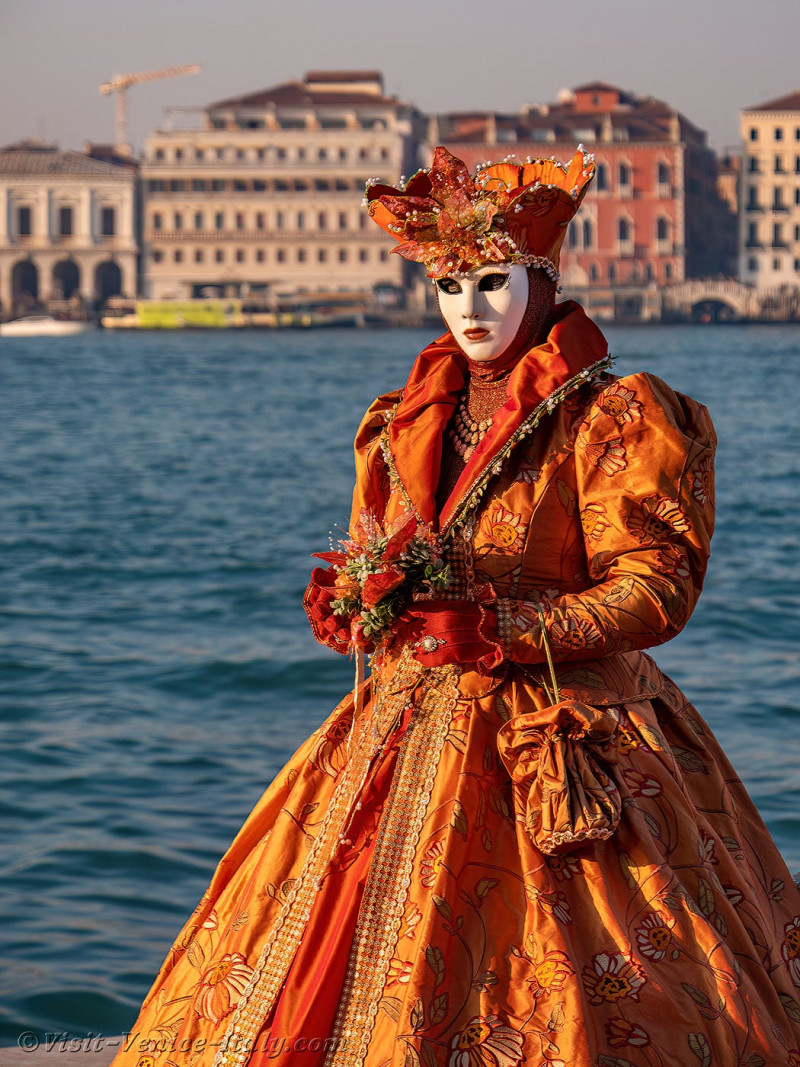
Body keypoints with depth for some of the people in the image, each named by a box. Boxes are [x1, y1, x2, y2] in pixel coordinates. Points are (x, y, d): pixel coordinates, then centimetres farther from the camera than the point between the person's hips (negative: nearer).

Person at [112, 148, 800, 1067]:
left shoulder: (611, 420, -5)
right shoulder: (408, 424, 13)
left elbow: (655, 589, -11)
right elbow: (362, 576, 20)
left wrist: (502, 629, -19)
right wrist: (359, 596, -5)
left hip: (560, 749, -5)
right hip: (408, 738, 5)